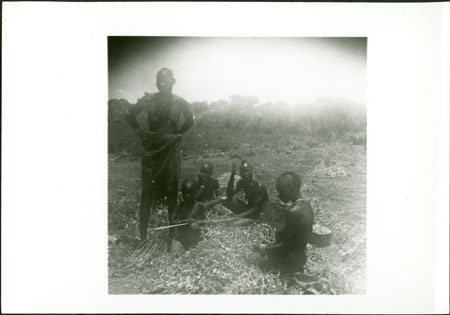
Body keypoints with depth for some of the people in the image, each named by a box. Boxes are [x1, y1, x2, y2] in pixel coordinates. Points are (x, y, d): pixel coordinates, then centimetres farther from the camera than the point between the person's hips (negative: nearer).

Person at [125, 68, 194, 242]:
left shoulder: (179, 102, 0)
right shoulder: (148, 100, -2)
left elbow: (190, 120, 16)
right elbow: (130, 115, 10)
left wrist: (178, 133, 7)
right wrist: (140, 132, 3)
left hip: (171, 149, 1)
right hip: (152, 148, -1)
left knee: (172, 190, 4)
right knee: (147, 191, -4)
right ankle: (143, 235, -2)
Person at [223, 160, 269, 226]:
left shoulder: (259, 186, -22)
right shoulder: (241, 182, -6)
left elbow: (256, 208, -19)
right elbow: (229, 194, -20)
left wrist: (243, 215, -31)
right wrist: (232, 175, -28)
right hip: (248, 208, 7)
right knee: (230, 199, -13)